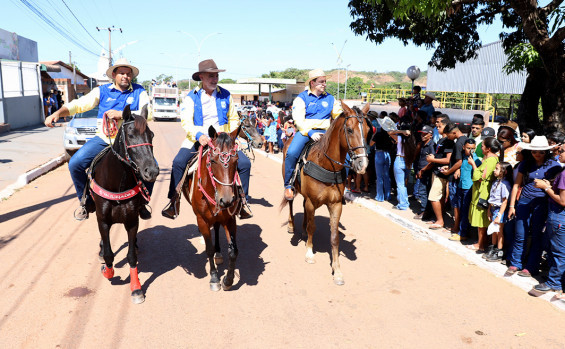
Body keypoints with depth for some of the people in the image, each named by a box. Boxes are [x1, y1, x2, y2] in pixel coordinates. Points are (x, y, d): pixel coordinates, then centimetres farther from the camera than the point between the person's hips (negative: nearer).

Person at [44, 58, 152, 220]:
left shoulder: (139, 92, 6)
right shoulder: (102, 91, 11)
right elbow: (79, 104, 9)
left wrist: (122, 114, -18)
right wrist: (58, 113, -6)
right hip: (103, 138, 2)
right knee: (75, 164, -13)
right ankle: (87, 202, 12)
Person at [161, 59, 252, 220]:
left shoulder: (226, 95, 9)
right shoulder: (190, 97, 1)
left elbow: (234, 119, 15)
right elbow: (186, 121, -9)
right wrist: (198, 135, -28)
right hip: (197, 140, -1)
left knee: (244, 163, -16)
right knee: (178, 162, -24)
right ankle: (174, 200, -6)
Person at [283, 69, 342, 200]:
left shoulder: (330, 99, 17)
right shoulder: (302, 98, 5)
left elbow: (339, 115, 19)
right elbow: (298, 119, -6)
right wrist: (310, 132, -19)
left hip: (325, 132, 3)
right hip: (305, 131, -3)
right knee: (292, 153, -29)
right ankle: (288, 185, -10)